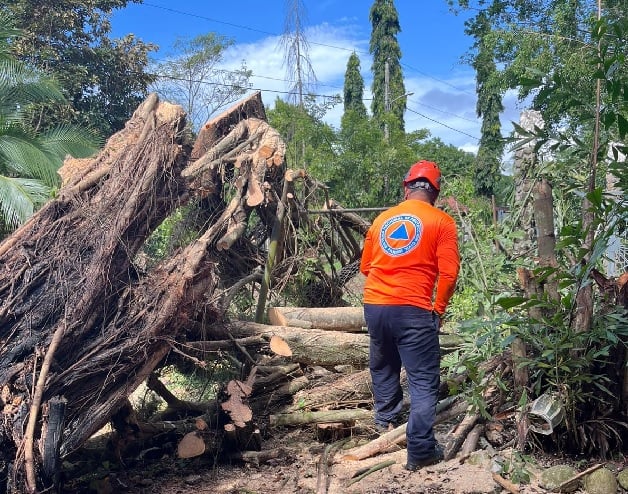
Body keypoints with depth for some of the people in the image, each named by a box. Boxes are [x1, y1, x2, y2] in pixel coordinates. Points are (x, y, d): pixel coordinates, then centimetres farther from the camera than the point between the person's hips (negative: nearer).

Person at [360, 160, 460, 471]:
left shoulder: (382, 219, 12)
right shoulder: (442, 222, -1)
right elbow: (448, 273, -8)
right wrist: (439, 309, 7)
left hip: (374, 305, 5)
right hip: (413, 310, -5)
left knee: (383, 366, 27)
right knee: (423, 381, 2)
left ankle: (385, 419, 43)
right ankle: (420, 450, 0)